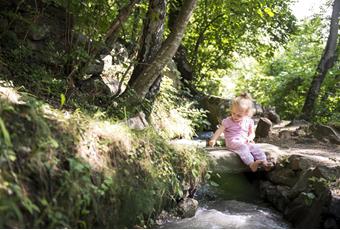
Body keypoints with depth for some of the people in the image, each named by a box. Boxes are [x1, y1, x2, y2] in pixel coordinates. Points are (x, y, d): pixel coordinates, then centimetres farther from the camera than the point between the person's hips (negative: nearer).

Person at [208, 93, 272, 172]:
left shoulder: (249, 121, 10)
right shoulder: (228, 121, 0)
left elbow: (252, 133, 17)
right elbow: (220, 130, -4)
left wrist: (250, 137, -6)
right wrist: (213, 139, -16)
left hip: (245, 142, 5)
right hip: (233, 142, -5)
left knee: (255, 147, -21)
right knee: (242, 147, -34)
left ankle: (264, 162, -28)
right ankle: (251, 164, -49)